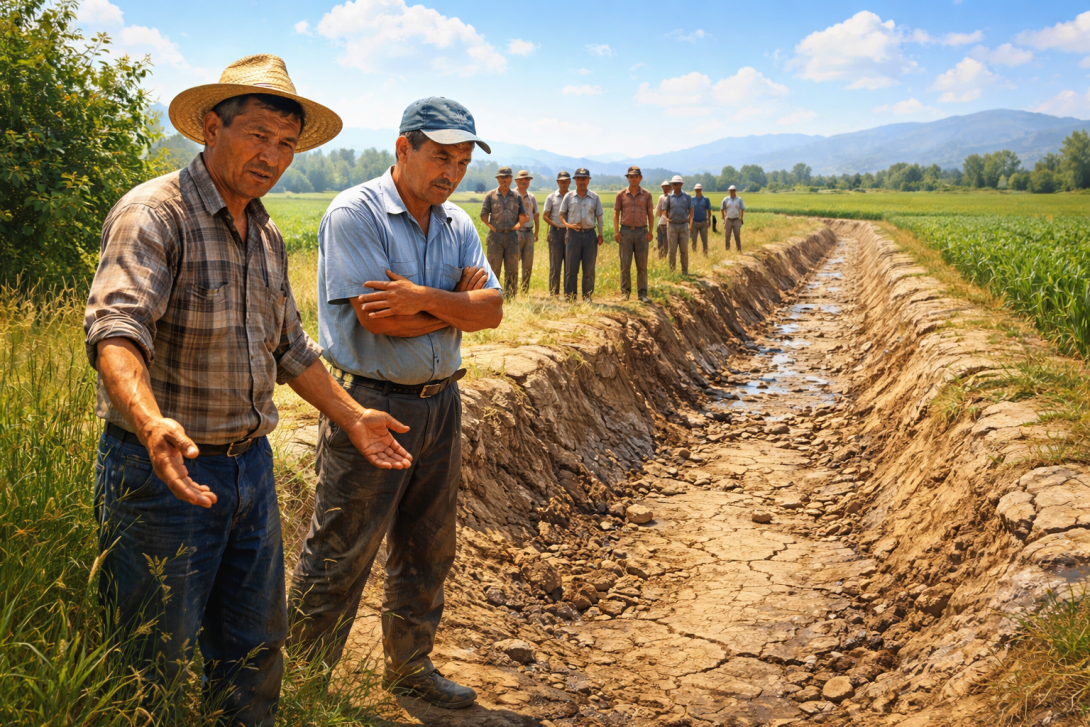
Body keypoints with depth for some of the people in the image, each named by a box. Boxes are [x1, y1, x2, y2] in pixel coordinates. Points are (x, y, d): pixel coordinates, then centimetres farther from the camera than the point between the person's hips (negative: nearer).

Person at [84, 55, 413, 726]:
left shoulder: (268, 237, 12)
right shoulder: (153, 213, -15)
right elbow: (115, 329, -30)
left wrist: (351, 416, 20)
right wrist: (154, 425, -47)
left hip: (251, 466, 8)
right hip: (167, 470, -7)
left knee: (257, 647, 18)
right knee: (154, 668, 6)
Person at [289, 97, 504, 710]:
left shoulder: (458, 225, 9)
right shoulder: (355, 213, -11)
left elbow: (491, 309, -3)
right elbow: (378, 317, -21)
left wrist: (424, 298, -19)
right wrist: (456, 301, -9)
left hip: (441, 404, 7)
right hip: (370, 405, -6)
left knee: (428, 553, 17)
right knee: (339, 557, 2)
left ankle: (411, 667, 35)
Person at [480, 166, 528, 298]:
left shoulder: (516, 196, 11)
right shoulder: (490, 196, 5)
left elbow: (523, 216, 13)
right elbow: (483, 215, 3)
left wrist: (519, 224, -1)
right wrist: (491, 226, -5)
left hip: (512, 236, 2)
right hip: (496, 235, -2)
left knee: (512, 269, 3)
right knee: (493, 268, -2)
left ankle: (510, 297, 8)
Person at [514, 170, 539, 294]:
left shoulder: (532, 197, 14)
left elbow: (536, 215, 19)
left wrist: (536, 233, 15)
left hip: (529, 233, 5)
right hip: (516, 232, -5)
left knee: (528, 264, 5)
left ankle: (525, 292, 12)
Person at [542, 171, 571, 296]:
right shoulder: (551, 198, 5)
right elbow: (545, 216, 4)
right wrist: (556, 225, -9)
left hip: (570, 232, 2)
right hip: (556, 231, -2)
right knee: (555, 263, -2)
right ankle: (553, 292, 1)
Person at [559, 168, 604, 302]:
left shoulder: (594, 197, 6)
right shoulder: (568, 197, 4)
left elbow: (599, 217, 10)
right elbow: (562, 214, 9)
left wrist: (600, 235, 4)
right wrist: (566, 224, -11)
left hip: (590, 234, 1)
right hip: (573, 234, -1)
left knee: (589, 268, 3)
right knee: (571, 267, 0)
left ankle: (587, 295, 11)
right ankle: (570, 295, 7)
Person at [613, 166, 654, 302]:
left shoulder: (646, 195, 6)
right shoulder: (621, 194, 5)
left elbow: (650, 214, 8)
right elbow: (616, 213, 7)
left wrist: (650, 232, 0)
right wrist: (616, 232, -2)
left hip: (642, 231, 0)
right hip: (625, 231, 0)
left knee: (642, 265, 2)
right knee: (625, 264, 0)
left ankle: (642, 292, 8)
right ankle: (625, 291, 9)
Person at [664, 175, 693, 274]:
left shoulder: (687, 197, 7)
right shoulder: (669, 197, 6)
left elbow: (691, 210, 7)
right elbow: (664, 211, 7)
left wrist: (690, 218, -7)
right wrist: (666, 218, -8)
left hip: (684, 226, 0)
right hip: (672, 226, 0)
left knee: (684, 250, 3)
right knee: (672, 250, 2)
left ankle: (685, 271, 9)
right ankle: (671, 271, 8)